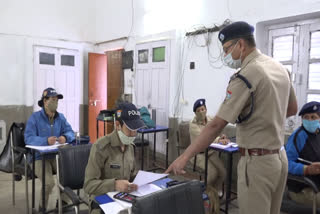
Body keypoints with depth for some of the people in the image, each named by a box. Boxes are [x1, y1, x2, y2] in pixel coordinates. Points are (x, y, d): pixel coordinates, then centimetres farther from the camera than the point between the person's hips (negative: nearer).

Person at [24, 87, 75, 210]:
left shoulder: (61, 117, 7)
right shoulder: (34, 117, -9)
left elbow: (70, 132, 3)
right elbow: (28, 138, -19)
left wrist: (65, 137, -22)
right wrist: (46, 141, -36)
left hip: (57, 156, 5)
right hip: (39, 157, -4)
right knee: (49, 183, -26)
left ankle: (63, 203, 8)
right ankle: (42, 207, 5)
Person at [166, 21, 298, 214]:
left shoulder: (246, 75, -20)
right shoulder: (279, 68, 7)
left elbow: (216, 125, -22)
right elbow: (292, 109, 20)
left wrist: (185, 157, -17)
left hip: (257, 161, -9)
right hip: (279, 157, 9)